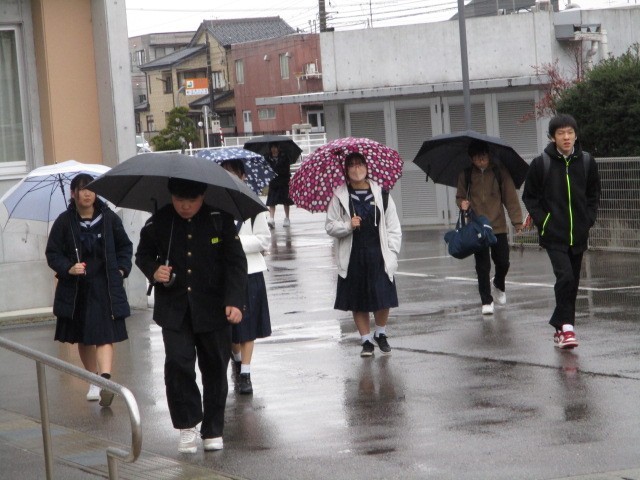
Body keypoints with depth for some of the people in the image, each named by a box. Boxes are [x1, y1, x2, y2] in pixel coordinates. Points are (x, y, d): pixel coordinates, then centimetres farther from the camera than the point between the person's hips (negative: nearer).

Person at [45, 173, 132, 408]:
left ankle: (105, 380, -23)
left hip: (105, 288, -1)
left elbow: (125, 247, 12)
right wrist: (68, 268, -16)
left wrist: (122, 269, -2)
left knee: (105, 335, -13)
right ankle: (94, 382, 26)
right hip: (76, 289, 2)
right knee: (83, 339, 12)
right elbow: (52, 253, 0)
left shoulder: (109, 218, 0)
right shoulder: (64, 221, -2)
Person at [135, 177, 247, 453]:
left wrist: (234, 301, -14)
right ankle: (187, 425, 0)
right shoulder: (159, 223, 0)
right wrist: (153, 271, -9)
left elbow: (236, 262, -3)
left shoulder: (220, 219, -3)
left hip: (213, 307, 0)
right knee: (177, 362, -13)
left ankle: (213, 430, 18)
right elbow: (143, 254, 14)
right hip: (174, 309, 0)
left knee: (215, 368, 5)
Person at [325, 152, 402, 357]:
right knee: (358, 302, 5)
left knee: (383, 298, -1)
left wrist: (392, 252, 0)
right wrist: (348, 226, -15)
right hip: (353, 257, 0)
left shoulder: (381, 194, 4)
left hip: (378, 255, 0)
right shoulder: (340, 197, 1)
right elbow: (330, 226, 3)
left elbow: (393, 227, 7)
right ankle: (366, 340, 18)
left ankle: (381, 334, 23)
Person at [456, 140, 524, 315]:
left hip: (498, 226, 0)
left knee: (502, 262, 4)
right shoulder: (466, 175, 0)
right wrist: (462, 203, -11)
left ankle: (499, 284, 36)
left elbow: (511, 197, -3)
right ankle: (486, 301, 8)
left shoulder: (500, 172, -3)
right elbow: (460, 196, 12)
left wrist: (517, 221, -9)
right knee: (482, 266, 0)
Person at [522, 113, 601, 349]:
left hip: (579, 234, 4)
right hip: (554, 234, -4)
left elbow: (594, 194, 14)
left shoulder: (586, 162, 2)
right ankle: (566, 326, -13)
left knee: (572, 282, 9)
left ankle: (560, 325, 23)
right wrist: (542, 221, -6)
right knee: (565, 277, -18)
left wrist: (589, 219, 3)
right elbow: (529, 196, 3)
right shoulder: (541, 163, -6)